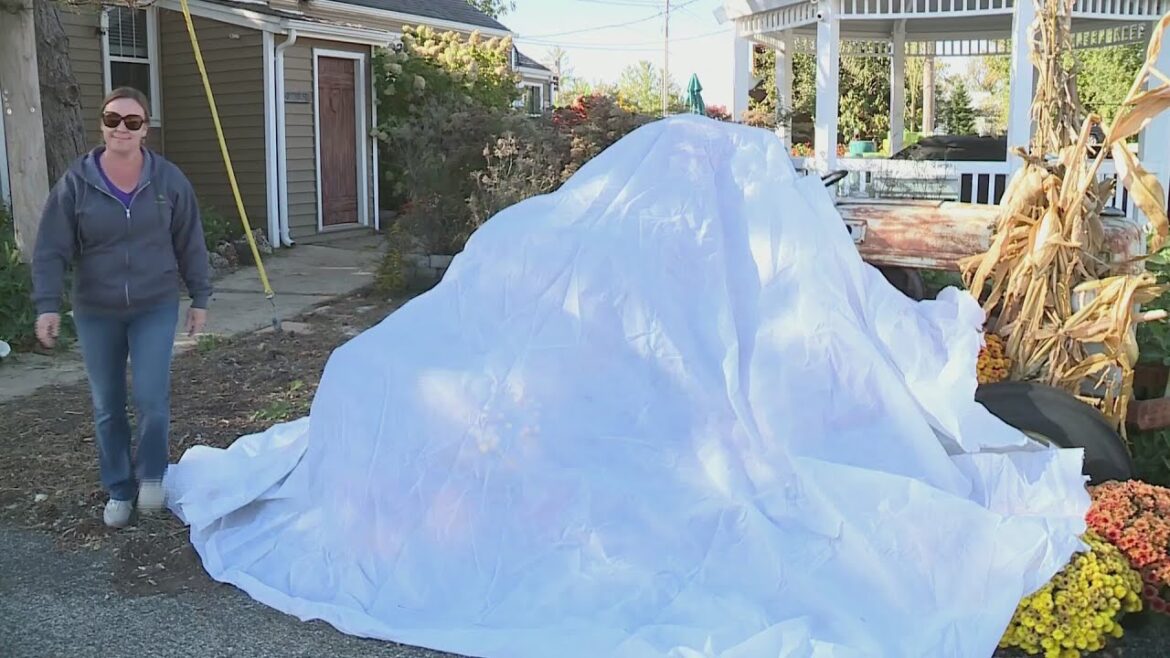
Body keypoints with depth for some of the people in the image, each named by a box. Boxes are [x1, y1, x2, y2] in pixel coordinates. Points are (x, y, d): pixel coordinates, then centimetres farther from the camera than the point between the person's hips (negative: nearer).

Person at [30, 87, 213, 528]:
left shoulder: (168, 180, -6)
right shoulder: (76, 182, -8)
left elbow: (189, 244, 2)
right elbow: (50, 251, -7)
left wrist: (199, 298, 4)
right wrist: (47, 305, -16)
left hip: (155, 308, -1)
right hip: (95, 313, 1)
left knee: (152, 398, -9)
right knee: (106, 408, 9)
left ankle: (152, 475, 18)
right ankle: (118, 490, 27)